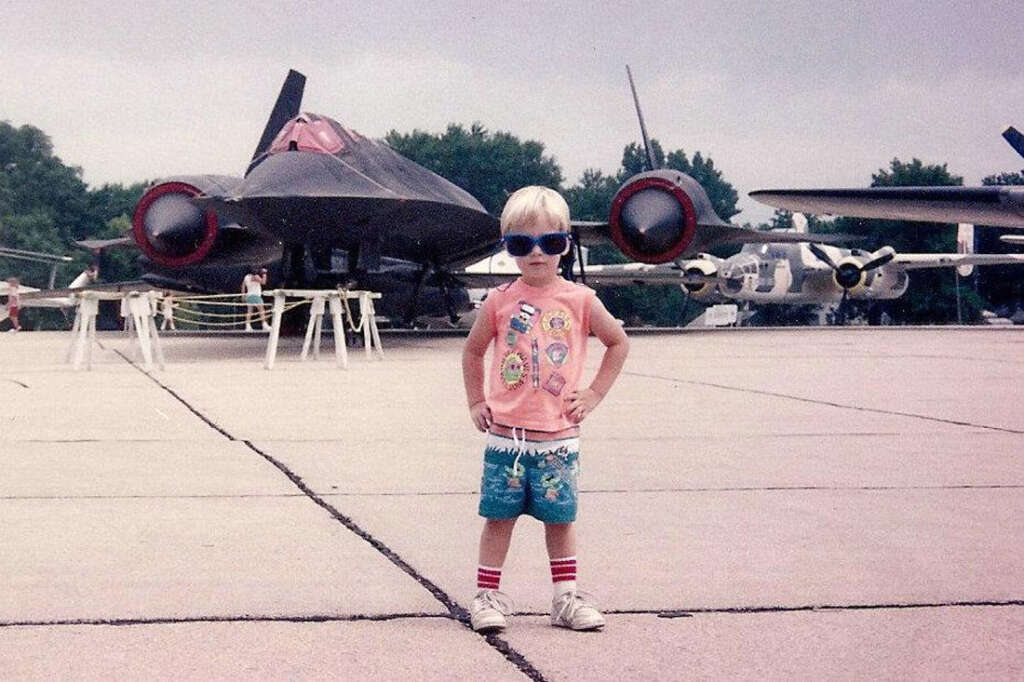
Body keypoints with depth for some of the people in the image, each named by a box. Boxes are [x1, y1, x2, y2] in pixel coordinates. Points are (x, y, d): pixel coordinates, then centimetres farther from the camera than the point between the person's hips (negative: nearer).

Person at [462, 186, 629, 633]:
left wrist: (595, 393, 4)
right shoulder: (499, 302, 0)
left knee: (560, 518, 9)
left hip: (558, 437, 0)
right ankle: (487, 596, 14)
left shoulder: (580, 301, -1)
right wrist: (476, 402, 9)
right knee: (499, 516, 5)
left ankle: (566, 597, 21)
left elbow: (618, 343, 11)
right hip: (505, 436, 0)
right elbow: (473, 350, 15)